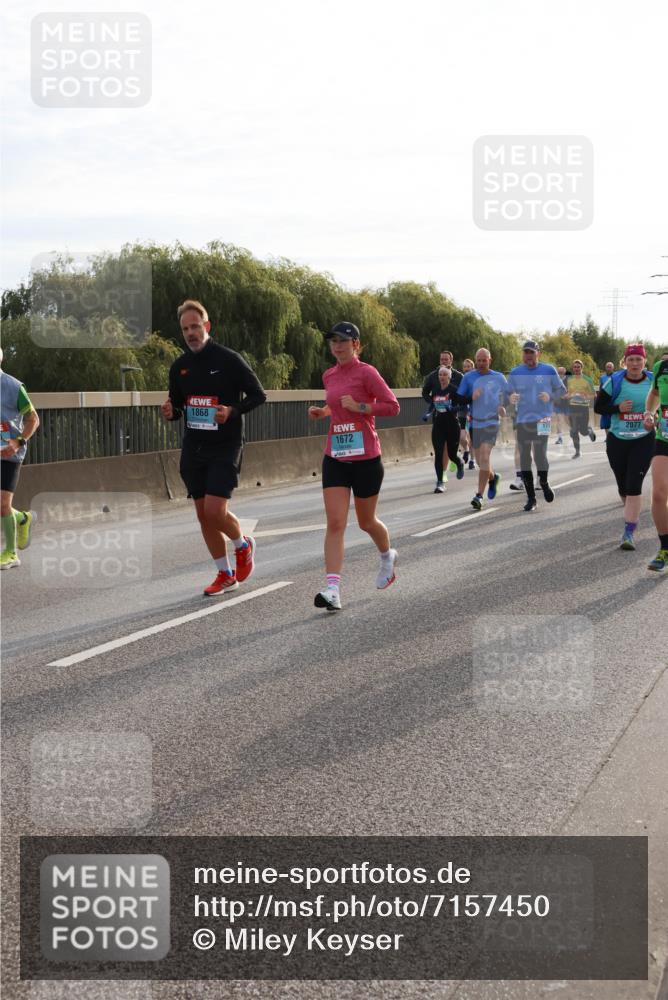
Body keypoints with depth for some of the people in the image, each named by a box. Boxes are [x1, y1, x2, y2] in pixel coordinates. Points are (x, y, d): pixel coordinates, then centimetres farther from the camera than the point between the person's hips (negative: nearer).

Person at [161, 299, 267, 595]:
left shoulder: (229, 359, -8)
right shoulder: (179, 366, 8)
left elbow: (258, 395, -4)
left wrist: (233, 411, -20)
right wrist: (170, 413, -5)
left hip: (225, 448, -5)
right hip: (193, 449, 6)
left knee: (215, 511, -15)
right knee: (203, 515, 6)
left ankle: (243, 545, 17)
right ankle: (226, 575, 19)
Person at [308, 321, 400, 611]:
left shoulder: (366, 373, -10)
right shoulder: (329, 376, 9)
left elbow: (393, 406, -10)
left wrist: (359, 407, -19)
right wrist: (323, 411, 7)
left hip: (365, 457, -4)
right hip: (335, 457, 4)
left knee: (366, 522, 12)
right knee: (335, 523, -9)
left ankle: (387, 556, 45)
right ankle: (333, 589, -15)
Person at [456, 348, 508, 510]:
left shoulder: (499, 378, 3)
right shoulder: (469, 377, 3)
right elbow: (459, 399, 1)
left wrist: (504, 407, -4)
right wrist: (471, 397, -18)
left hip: (492, 422, -3)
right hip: (475, 423, 3)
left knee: (484, 458, -16)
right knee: (480, 460, 12)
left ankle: (479, 496, -15)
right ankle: (493, 477, 44)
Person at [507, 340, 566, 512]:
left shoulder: (548, 370, 1)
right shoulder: (515, 372, 6)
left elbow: (561, 389, 8)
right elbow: (509, 393, 11)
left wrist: (550, 396, -11)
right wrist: (511, 398, -12)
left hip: (542, 419, -3)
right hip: (522, 420, 3)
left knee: (540, 455, -14)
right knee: (524, 458, 3)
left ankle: (544, 483, 17)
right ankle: (530, 497, 13)